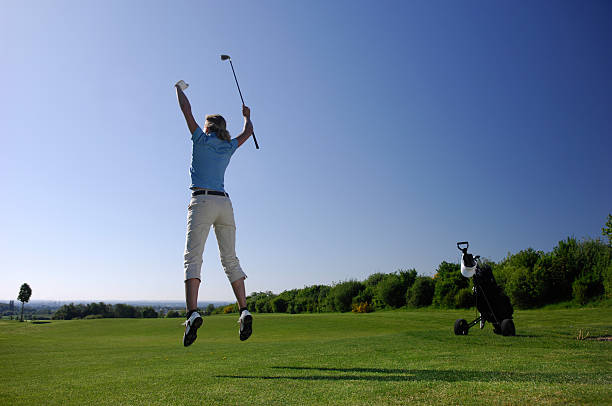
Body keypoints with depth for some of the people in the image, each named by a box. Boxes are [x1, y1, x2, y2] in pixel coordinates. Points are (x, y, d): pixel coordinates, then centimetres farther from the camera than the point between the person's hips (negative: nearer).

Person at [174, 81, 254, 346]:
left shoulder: (201, 140, 7)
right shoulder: (229, 147, 18)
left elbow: (186, 110, 13)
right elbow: (248, 132, 36)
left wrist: (179, 88, 31)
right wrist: (247, 116, 55)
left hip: (203, 201, -5)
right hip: (225, 203, 5)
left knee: (193, 257, -11)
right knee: (230, 259, 6)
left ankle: (193, 313, -26)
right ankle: (244, 311, -3)